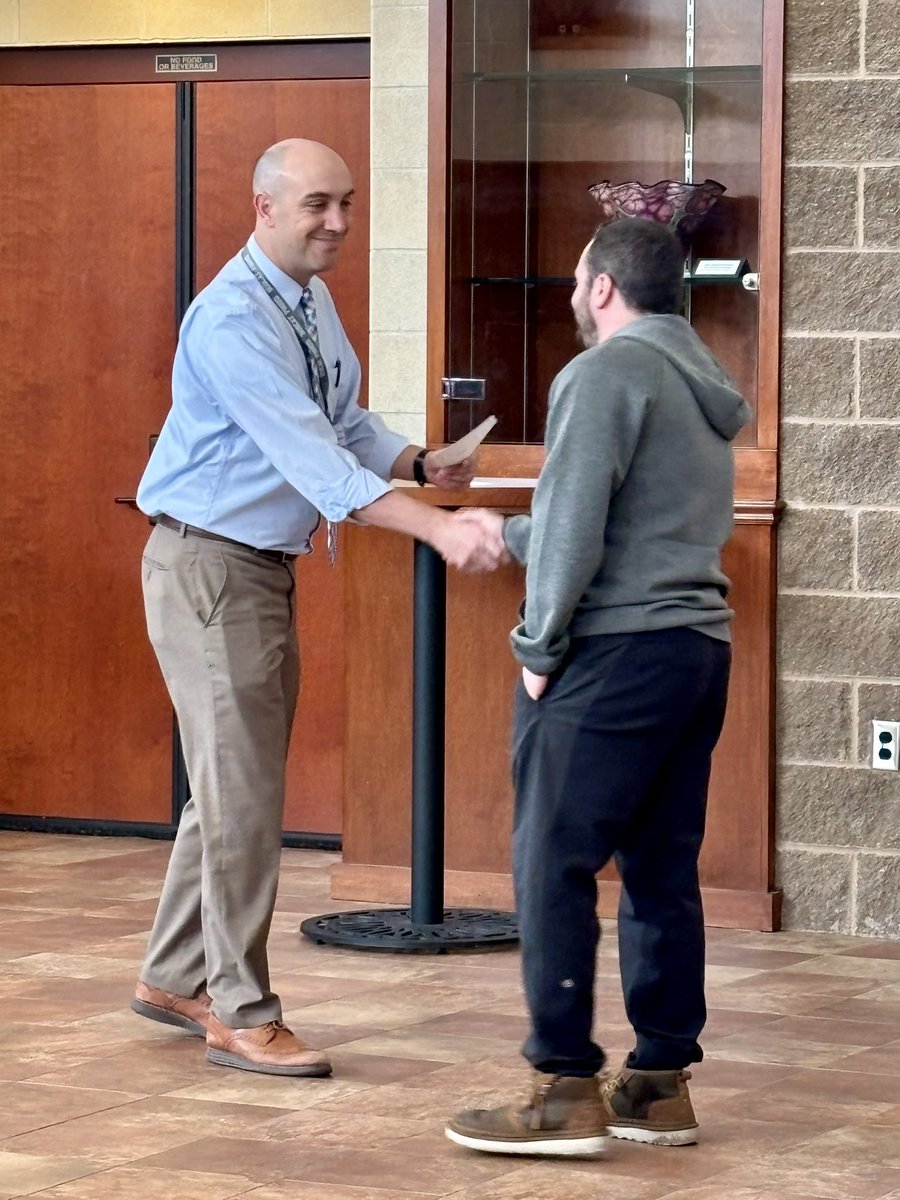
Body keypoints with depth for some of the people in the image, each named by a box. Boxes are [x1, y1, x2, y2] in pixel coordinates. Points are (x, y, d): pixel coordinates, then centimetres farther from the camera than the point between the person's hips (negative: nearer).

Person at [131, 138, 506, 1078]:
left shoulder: (314, 305, 8)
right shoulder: (233, 319, -22)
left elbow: (346, 426, 16)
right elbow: (311, 459, -30)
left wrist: (417, 463, -4)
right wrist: (439, 531, -35)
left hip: (268, 566, 9)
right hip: (208, 565, -9)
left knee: (235, 784, 15)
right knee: (244, 790, -6)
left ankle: (173, 978, 27)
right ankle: (242, 1015, 1)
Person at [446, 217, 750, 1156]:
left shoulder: (608, 371, -8)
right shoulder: (704, 388, 20)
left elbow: (575, 520, -15)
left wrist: (539, 644, -7)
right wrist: (510, 535, 36)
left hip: (615, 654, -9)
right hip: (700, 647, 9)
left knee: (553, 864, -5)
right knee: (662, 871, 11)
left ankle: (567, 1092, -5)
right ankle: (660, 1084, 13)